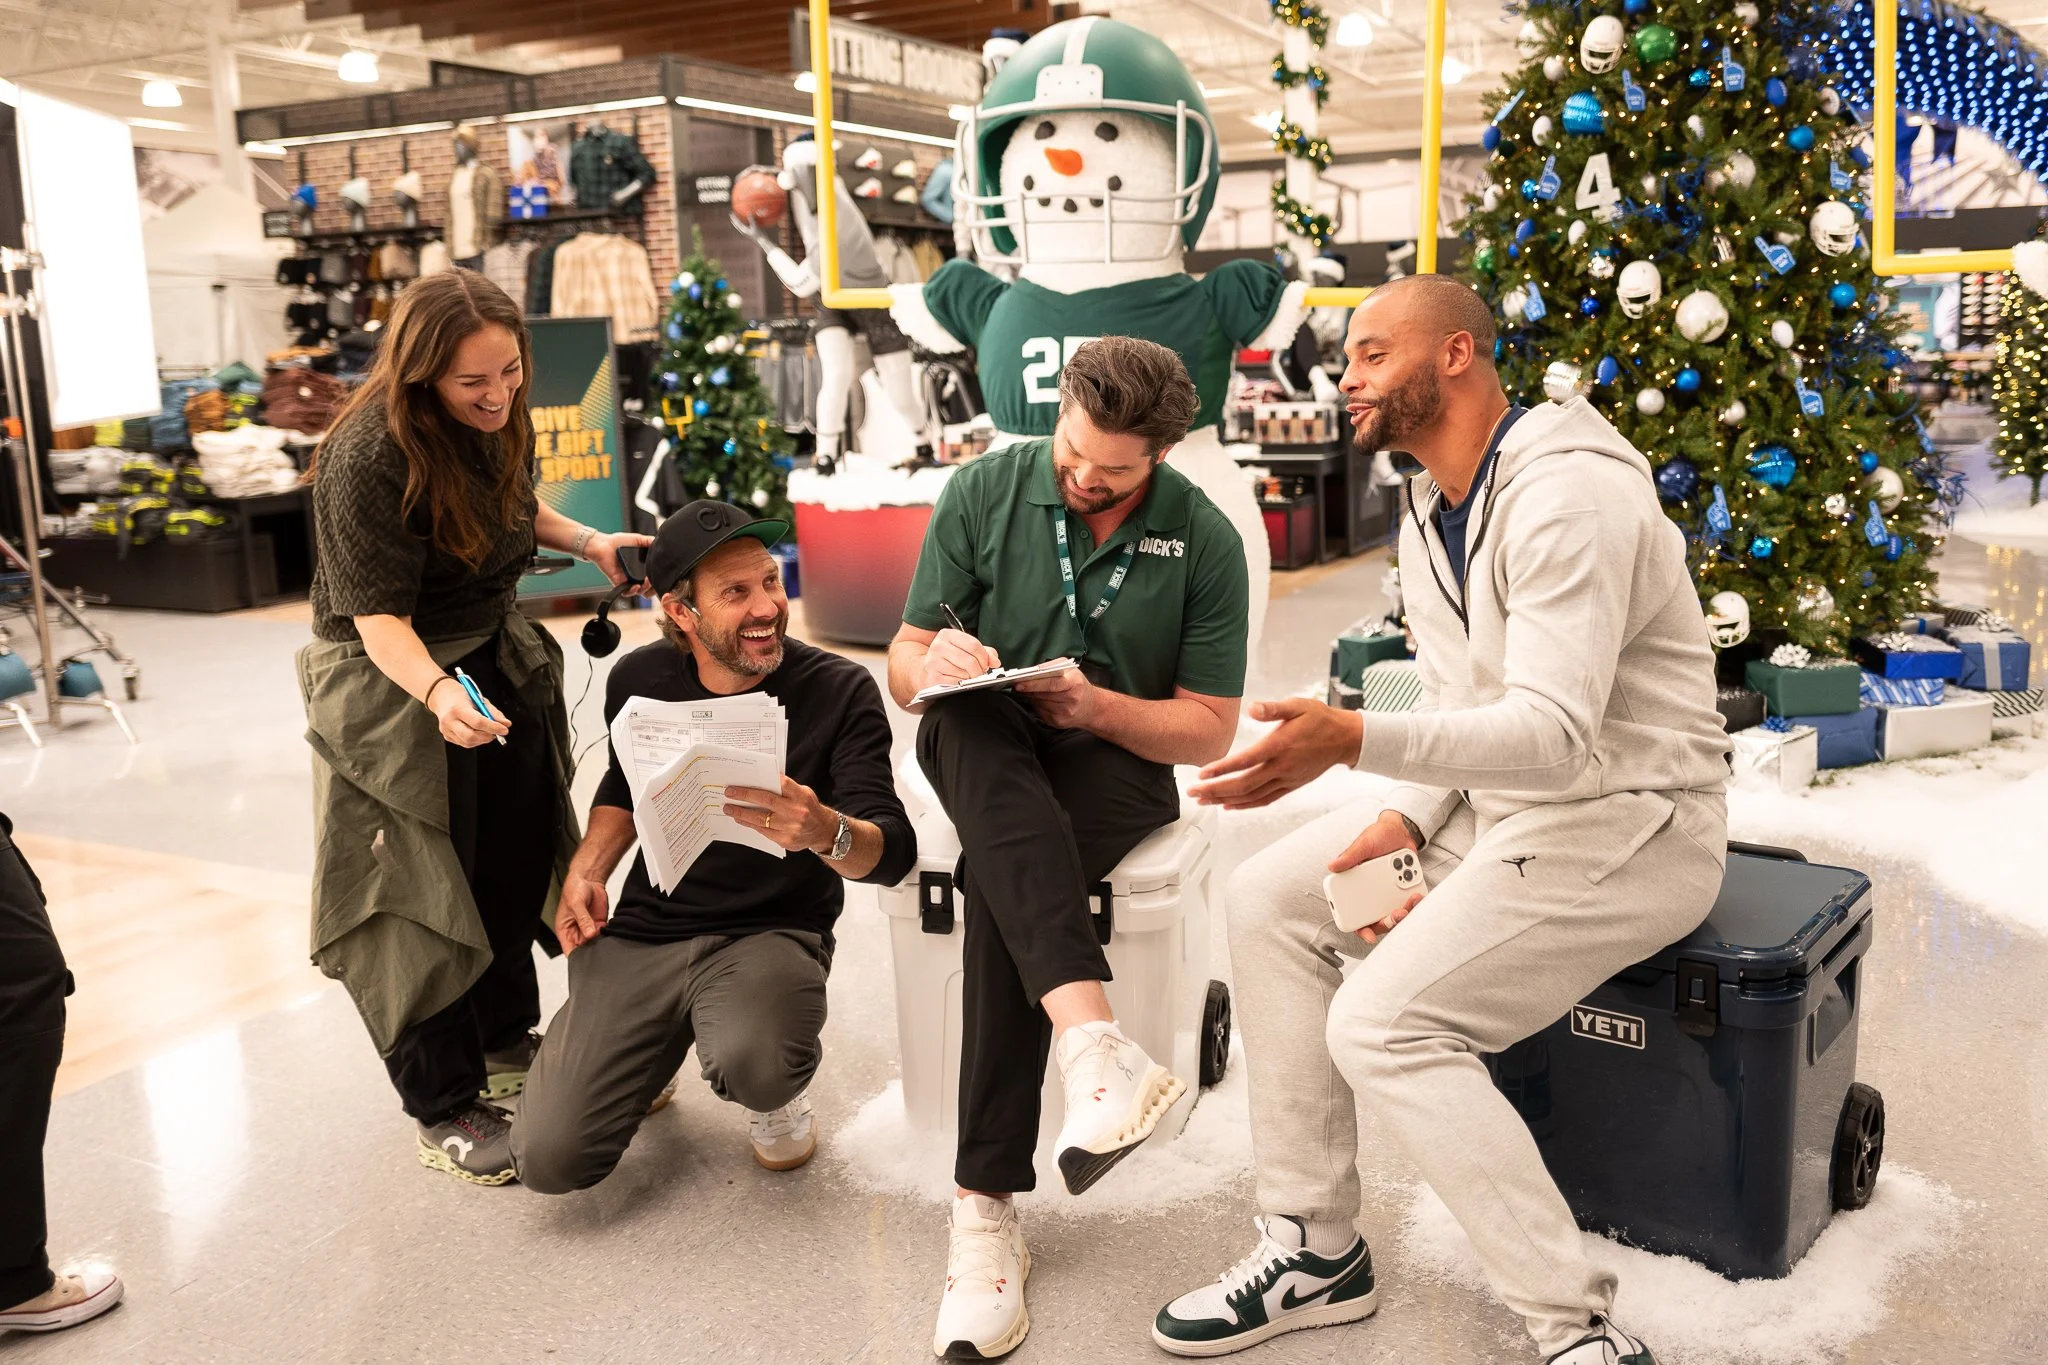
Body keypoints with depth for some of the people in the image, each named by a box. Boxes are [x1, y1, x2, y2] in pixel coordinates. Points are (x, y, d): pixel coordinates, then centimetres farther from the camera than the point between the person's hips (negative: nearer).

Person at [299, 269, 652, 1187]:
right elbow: (379, 615, -27)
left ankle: (507, 1044, 36)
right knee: (420, 895, 0)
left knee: (516, 866, 16)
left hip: (497, 658, 8)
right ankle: (443, 1109, 13)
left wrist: (590, 544, 3)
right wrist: (438, 692, -44)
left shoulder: (499, 420, -4)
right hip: (392, 686, -7)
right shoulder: (368, 457, -26)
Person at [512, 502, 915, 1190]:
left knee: (755, 1067, -37)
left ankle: (776, 1094, 4)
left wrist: (827, 830, -41)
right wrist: (586, 870, 3)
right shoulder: (640, 681, -2)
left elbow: (893, 852, -19)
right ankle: (648, 1054, 23)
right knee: (550, 1159, -11)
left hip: (774, 932, -3)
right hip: (642, 931, 3)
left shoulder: (840, 690, -13)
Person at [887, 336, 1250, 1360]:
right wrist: (931, 662, -23)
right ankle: (1089, 1036, -54)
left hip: (1119, 760, -1)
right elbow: (904, 669, 2)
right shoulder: (984, 491, -1)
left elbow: (1209, 729, -2)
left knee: (1002, 874, -35)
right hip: (983, 753, 1)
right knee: (972, 715, -37)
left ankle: (986, 1207, -30)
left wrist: (1096, 706, -20)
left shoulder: (1204, 541, -4)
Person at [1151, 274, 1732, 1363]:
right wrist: (1405, 822, -6)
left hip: (1626, 823, -10)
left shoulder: (1567, 494, -21)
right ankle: (1314, 1251, 8)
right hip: (1496, 803, 10)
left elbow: (1554, 732, -31)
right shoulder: (1429, 513, 11)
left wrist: (1353, 741, -44)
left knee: (1383, 1023, -23)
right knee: (1268, 901, 2)